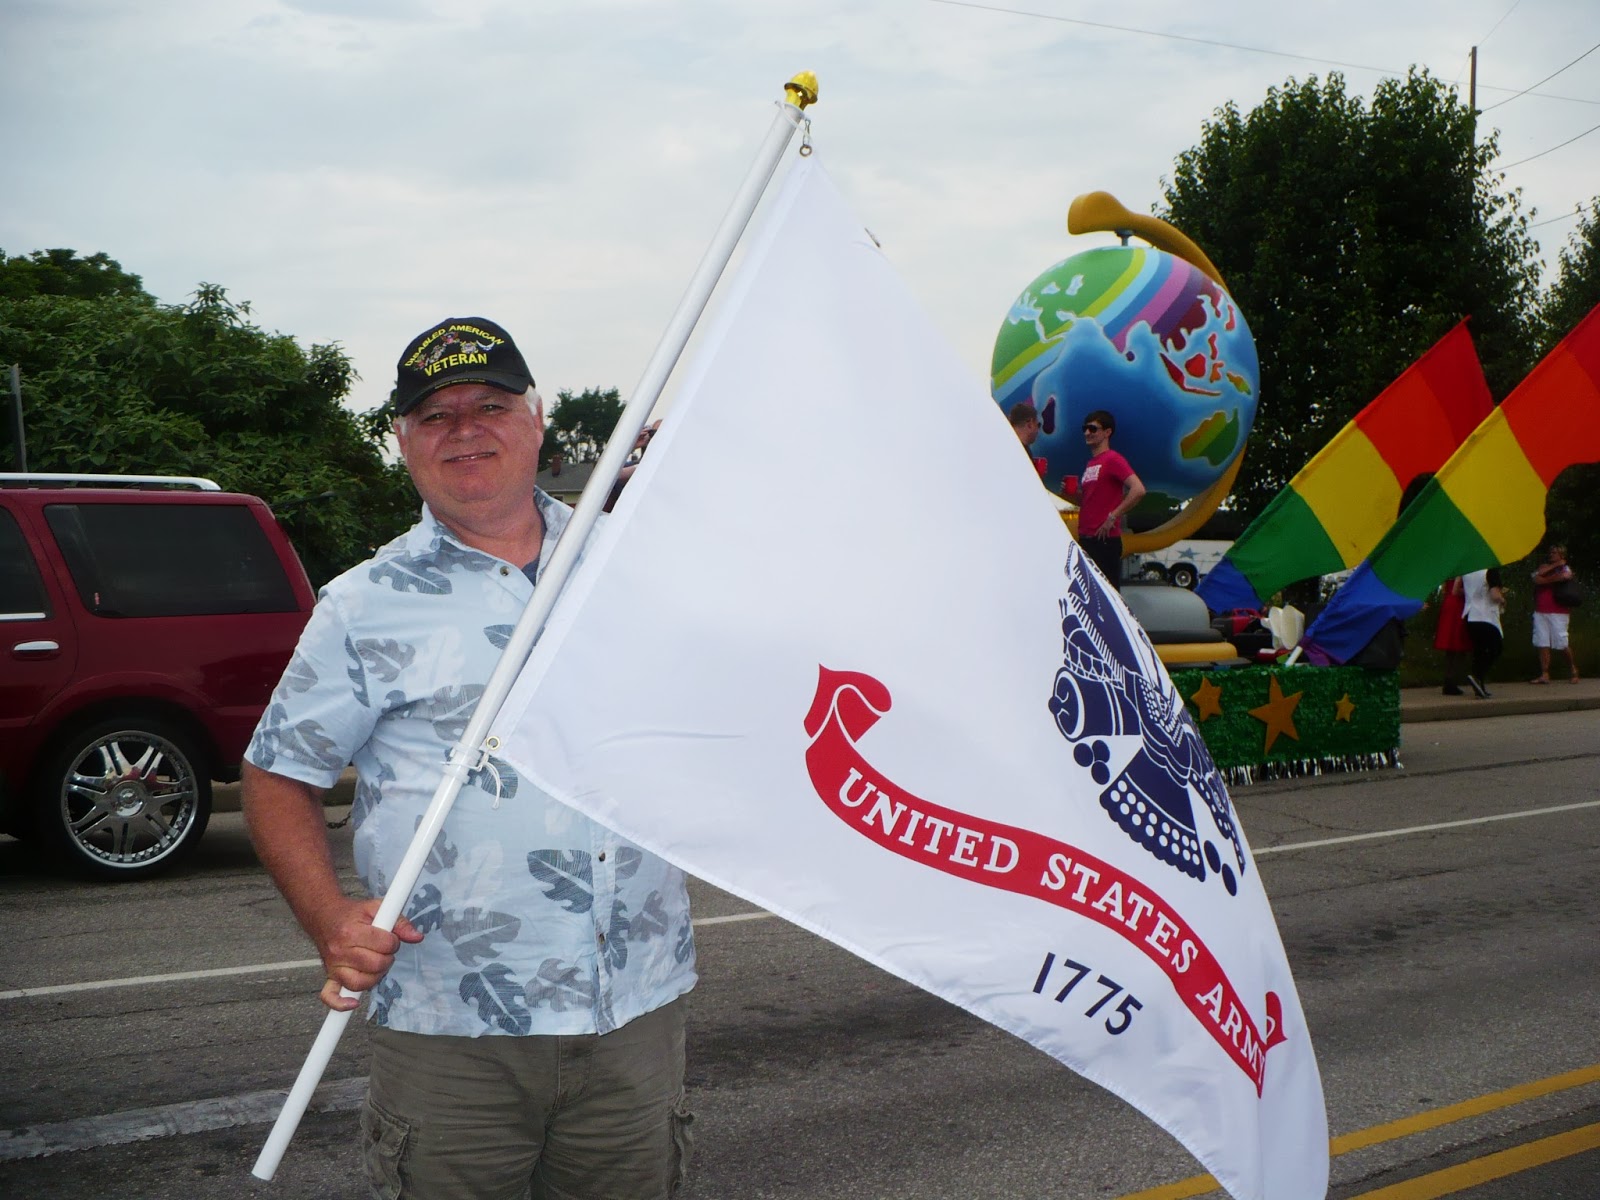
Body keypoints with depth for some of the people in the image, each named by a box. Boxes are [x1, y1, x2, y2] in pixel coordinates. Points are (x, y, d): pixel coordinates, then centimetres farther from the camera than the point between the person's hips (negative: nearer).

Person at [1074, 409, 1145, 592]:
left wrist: (1113, 516, -19)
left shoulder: (1113, 460, -10)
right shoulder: (1091, 463, 17)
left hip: (1105, 540, -9)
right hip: (1085, 538, 9)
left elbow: (1138, 490, -22)